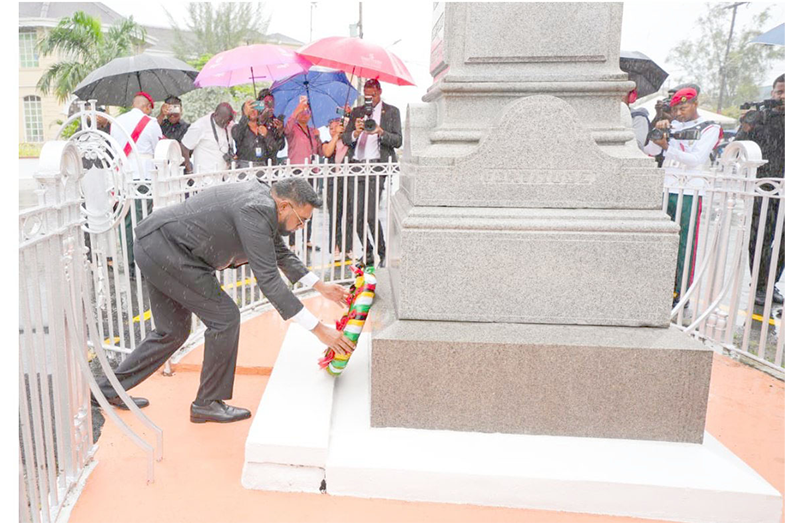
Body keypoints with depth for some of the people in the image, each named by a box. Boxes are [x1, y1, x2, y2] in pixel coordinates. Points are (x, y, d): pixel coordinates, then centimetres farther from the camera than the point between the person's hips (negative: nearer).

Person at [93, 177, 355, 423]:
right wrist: (319, 330, -25)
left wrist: (321, 287, 19)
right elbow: (268, 280, -27)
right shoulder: (256, 210, -24)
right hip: (165, 250, -10)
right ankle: (208, 403, 6)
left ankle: (110, 389, 31)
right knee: (225, 317, -7)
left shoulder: (263, 197, 6)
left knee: (173, 331, 18)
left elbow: (280, 253, 20)